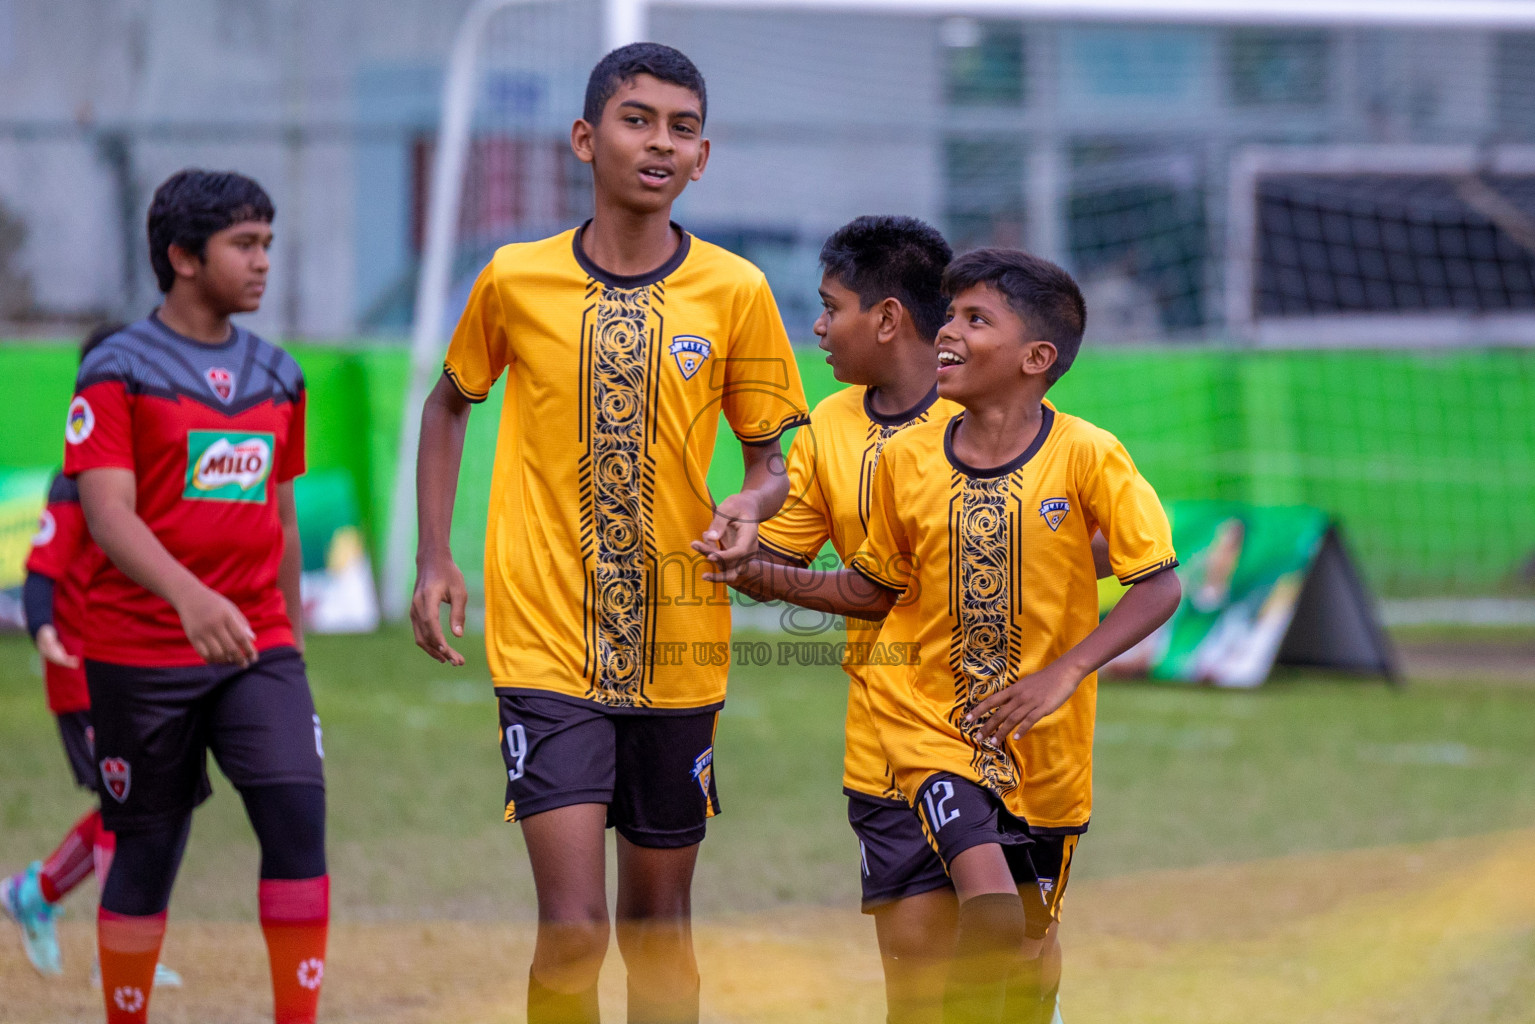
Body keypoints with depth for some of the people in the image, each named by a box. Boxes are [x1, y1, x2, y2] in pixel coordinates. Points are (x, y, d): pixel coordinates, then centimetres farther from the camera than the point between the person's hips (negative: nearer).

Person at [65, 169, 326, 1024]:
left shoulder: (277, 374, 11)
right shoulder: (119, 370, -6)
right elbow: (108, 512, -17)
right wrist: (190, 595, -33)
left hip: (257, 649, 4)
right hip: (142, 655, -4)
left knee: (298, 817, -12)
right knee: (148, 853, 3)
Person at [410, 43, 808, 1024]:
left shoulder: (735, 292, -1)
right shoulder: (515, 279, -1)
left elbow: (773, 457, 7)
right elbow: (450, 403, 16)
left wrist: (752, 507, -16)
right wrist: (435, 558, 9)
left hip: (678, 653, 2)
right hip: (547, 643, -2)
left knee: (660, 920, 12)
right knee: (573, 928, -13)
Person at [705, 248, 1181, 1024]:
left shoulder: (1086, 458, -13)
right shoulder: (907, 459, -5)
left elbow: (1159, 587, -12)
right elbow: (880, 589, 9)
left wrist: (1063, 675, -22)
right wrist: (768, 578, -4)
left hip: (1045, 741, 0)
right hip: (932, 720, 0)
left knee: (1030, 942, 12)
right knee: (991, 910, -21)